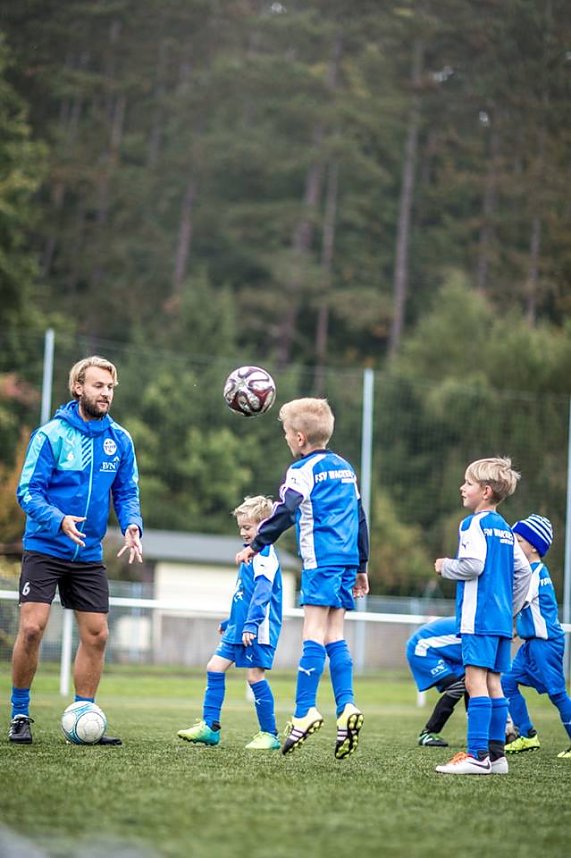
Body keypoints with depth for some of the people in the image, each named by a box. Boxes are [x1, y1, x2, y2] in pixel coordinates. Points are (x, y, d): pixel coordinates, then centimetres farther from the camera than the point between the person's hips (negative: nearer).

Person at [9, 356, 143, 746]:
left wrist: (132, 525, -10)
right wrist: (59, 520, -29)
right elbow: (28, 491, -12)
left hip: (90, 555, 5)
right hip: (45, 549, -4)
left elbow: (126, 492, 10)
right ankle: (20, 715, 3)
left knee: (96, 635, 3)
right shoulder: (51, 435, -10)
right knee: (31, 628, -13)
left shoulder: (120, 439, 3)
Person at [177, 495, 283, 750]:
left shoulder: (265, 554, -12)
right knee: (215, 667, 6)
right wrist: (231, 622, 33)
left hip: (257, 630, -10)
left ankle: (269, 734, 2)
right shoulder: (252, 553, 18)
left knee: (255, 676, -7)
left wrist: (251, 624, -31)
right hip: (239, 628, 10)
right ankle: (209, 727, 9)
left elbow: (262, 593, -23)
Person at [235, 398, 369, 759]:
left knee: (314, 634, -10)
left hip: (321, 561, -7)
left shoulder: (303, 470, -4)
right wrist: (361, 566, 26)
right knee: (335, 636, 7)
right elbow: (360, 518, 22)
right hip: (347, 560, 7)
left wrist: (255, 545, -6)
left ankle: (305, 711, -15)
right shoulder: (345, 468, 19)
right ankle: (347, 706, -5)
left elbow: (284, 512, -12)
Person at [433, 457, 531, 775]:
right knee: (493, 683, 10)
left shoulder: (474, 524, -8)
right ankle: (496, 754, 10)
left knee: (476, 680, -11)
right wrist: (511, 609, 23)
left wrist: (446, 566, -1)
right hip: (502, 619, 9)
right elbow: (523, 571, 19)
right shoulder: (505, 529, 17)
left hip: (478, 616, -9)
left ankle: (478, 755, -17)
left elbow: (473, 564, -19)